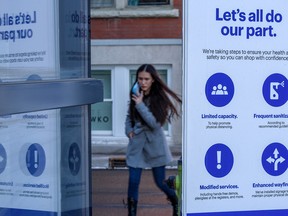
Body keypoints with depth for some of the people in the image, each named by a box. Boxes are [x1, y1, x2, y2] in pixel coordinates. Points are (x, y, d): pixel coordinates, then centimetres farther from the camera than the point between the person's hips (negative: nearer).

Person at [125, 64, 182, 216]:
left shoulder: (161, 98, -10)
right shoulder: (135, 95, 3)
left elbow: (156, 123, -18)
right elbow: (129, 116, 18)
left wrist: (140, 105, -22)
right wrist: (129, 130, -1)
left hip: (155, 144, -3)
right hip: (137, 143, 3)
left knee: (160, 182, 6)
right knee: (133, 181, -3)